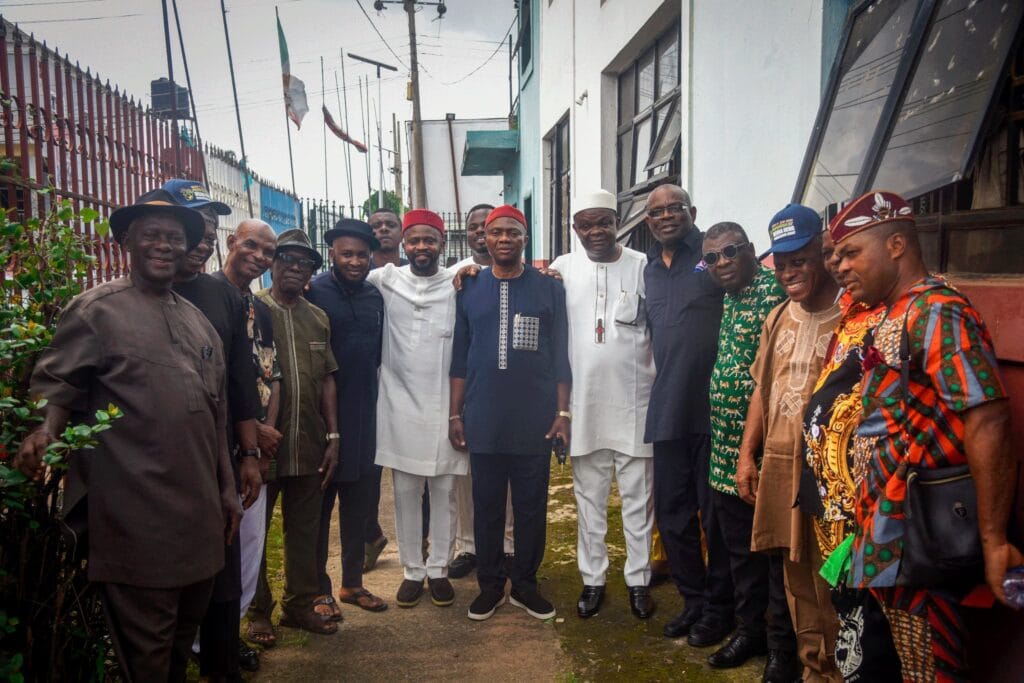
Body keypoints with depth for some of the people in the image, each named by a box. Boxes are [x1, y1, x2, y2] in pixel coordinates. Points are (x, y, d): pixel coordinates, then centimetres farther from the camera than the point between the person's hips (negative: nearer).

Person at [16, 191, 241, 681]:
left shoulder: (196, 319, 13)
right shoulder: (97, 309, -5)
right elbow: (57, 382, -6)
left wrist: (226, 487, 15)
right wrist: (46, 431, -27)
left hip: (199, 510, 6)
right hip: (136, 516, -6)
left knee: (186, 629, 20)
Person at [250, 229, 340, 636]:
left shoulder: (319, 319, 12)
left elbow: (327, 380, 12)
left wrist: (333, 436, 6)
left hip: (309, 447, 5)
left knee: (305, 529, 14)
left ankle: (300, 604, 30)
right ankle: (258, 610, 27)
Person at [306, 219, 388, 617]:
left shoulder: (375, 297, 8)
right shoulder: (314, 293, -10)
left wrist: (367, 388, 12)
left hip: (365, 419, 6)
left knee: (359, 505, 15)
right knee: (319, 506, 8)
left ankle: (352, 583, 30)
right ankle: (319, 590, 22)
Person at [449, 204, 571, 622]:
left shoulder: (549, 289, 2)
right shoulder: (469, 290, 6)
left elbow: (560, 357, 2)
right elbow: (459, 358, 7)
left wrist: (563, 412, -3)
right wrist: (455, 414, 4)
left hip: (535, 422, -1)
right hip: (483, 422, 1)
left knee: (531, 507, 9)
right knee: (486, 507, 10)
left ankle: (525, 584, 25)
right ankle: (489, 585, 25)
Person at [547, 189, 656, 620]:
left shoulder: (643, 266, -2)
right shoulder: (564, 268, 2)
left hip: (635, 403, -1)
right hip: (585, 404, 1)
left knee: (638, 497, 10)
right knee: (589, 498, 12)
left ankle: (638, 579, 25)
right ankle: (592, 579, 26)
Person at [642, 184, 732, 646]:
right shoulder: (650, 269, 14)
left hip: (715, 405, -6)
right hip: (668, 408, 6)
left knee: (716, 513, 6)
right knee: (672, 512, 13)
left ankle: (719, 607, 23)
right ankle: (693, 598, 31)